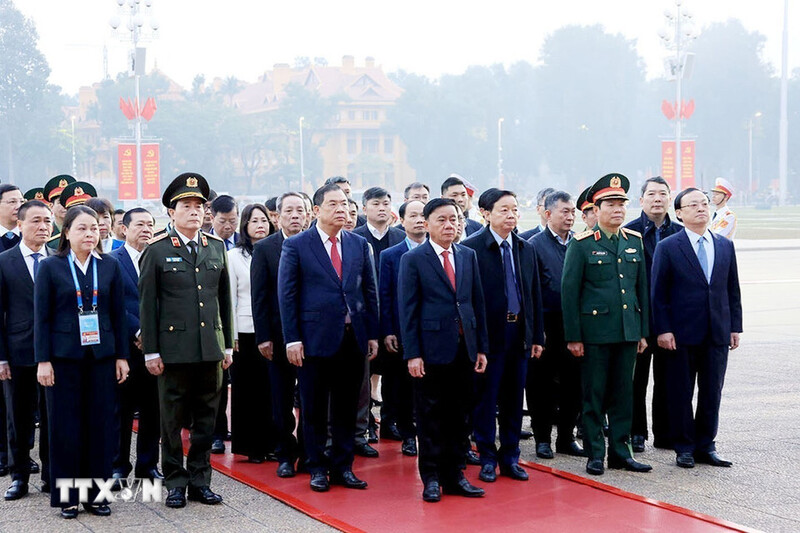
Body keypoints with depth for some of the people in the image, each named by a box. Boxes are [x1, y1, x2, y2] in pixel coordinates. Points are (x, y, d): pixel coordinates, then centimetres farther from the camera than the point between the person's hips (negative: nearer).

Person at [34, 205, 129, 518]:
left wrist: (121, 356, 4)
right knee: (65, 424, 3)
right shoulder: (51, 267, -1)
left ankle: (96, 492, 15)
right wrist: (43, 360, -7)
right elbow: (41, 317, -1)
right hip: (64, 357, -2)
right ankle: (67, 495, 13)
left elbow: (118, 314, 8)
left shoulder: (110, 266, 6)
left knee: (101, 423, 4)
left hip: (102, 356, 2)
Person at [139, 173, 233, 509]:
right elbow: (147, 304, -1)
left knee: (206, 419, 8)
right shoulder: (156, 250, -1)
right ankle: (175, 483, 15)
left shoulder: (217, 247, 10)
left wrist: (228, 345, 11)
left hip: (211, 348, 4)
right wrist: (151, 352, -5)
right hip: (174, 349, -3)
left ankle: (200, 481, 19)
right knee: (173, 421, 4)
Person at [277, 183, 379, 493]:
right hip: (316, 337, -3)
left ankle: (343, 467, 18)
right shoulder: (296, 246, -1)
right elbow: (287, 295, -3)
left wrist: (373, 335, 6)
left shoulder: (359, 245, 9)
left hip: (354, 339, 3)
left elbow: (370, 292, 12)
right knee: (314, 409, 5)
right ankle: (316, 468, 17)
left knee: (347, 408, 8)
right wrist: (292, 339, -9)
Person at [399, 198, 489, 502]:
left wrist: (482, 348, 7)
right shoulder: (412, 260, -3)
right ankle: (431, 478, 12)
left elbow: (477, 303, 12)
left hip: (464, 349, 4)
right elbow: (407, 310, -5)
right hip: (432, 349, -4)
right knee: (430, 418, 3)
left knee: (459, 416, 10)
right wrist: (412, 354, -11)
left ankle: (454, 476, 19)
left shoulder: (468, 256, 11)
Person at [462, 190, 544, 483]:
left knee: (514, 398, 11)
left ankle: (510, 457, 21)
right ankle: (487, 458, 14)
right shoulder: (472, 247, -8)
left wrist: (537, 337, 9)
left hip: (520, 334, 5)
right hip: (488, 334, -5)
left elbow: (534, 294, 12)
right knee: (486, 398, 3)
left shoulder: (526, 249, 10)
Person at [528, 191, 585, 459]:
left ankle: (566, 437, 21)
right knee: (542, 386, 5)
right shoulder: (535, 245, -5)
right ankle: (542, 439, 16)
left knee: (573, 384, 9)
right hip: (547, 327, -4)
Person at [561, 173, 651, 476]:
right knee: (594, 394, 2)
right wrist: (573, 337, -9)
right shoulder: (581, 244, -5)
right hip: (595, 331, -5)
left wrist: (643, 332, 11)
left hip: (628, 331, 5)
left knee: (623, 394, 9)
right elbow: (569, 291, -6)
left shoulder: (635, 241, 10)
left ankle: (620, 451, 18)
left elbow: (642, 288, 14)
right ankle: (595, 454, 11)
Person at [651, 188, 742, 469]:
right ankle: (684, 447, 14)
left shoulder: (725, 246, 10)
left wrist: (735, 327, 7)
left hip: (718, 334, 4)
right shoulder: (668, 247, -2)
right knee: (681, 393, 3)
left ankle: (705, 446, 18)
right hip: (682, 334, -4)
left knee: (712, 393, 8)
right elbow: (659, 293, -4)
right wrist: (663, 330, -11)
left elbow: (733, 290, 13)